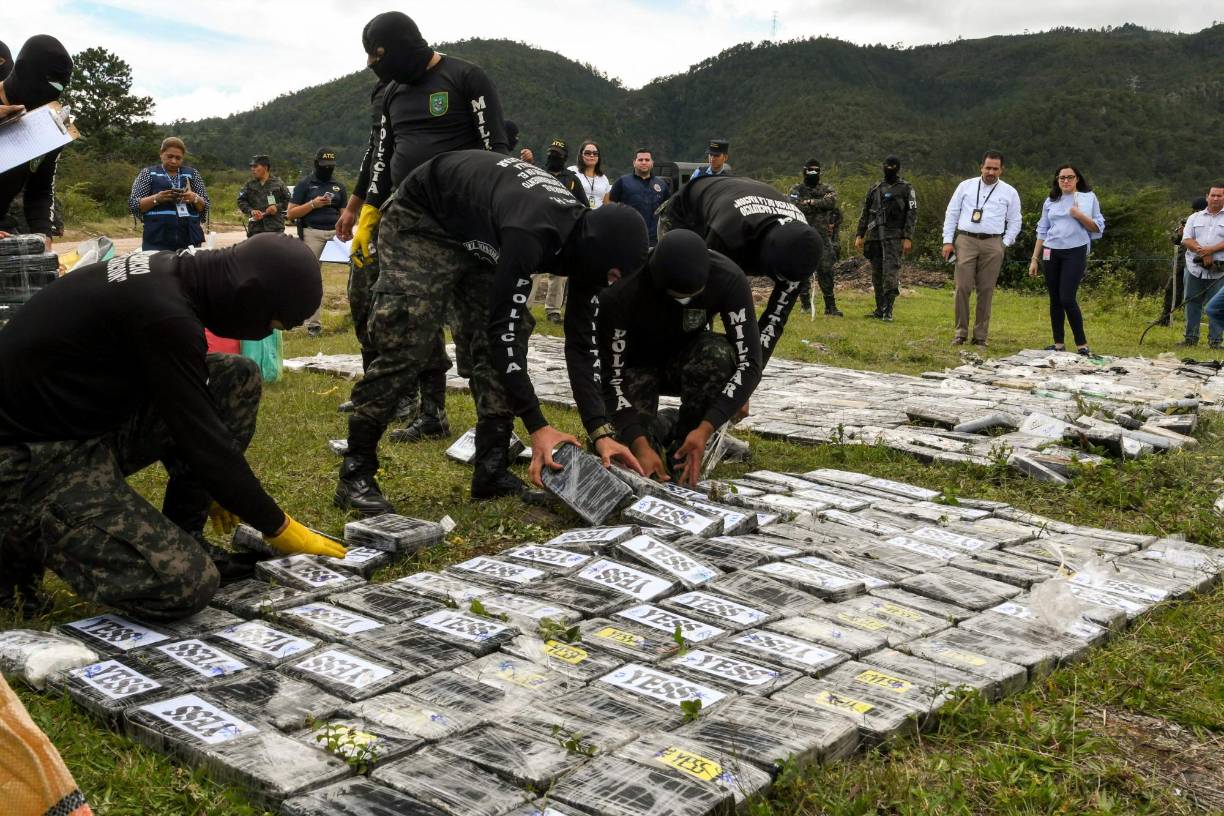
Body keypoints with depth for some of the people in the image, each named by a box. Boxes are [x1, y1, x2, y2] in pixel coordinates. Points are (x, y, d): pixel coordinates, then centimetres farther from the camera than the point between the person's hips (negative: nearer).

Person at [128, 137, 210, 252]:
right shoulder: (148, 173, 9)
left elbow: (205, 207, 12)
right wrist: (156, 199, -15)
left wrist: (195, 199, -10)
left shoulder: (192, 174, 14)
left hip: (190, 239, 2)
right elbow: (133, 205, 2)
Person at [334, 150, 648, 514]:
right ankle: (355, 473, -7)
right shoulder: (529, 235, -41)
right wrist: (538, 427, -34)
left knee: (494, 349, -6)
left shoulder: (586, 242, -15)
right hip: (421, 220, -8)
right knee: (405, 345, -17)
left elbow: (582, 344, -10)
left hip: (478, 239, 8)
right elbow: (502, 331, -36)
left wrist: (601, 433, -15)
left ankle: (492, 471, 0)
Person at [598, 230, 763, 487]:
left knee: (720, 354, -34)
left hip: (687, 360, 1)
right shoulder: (621, 290, -33)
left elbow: (748, 362, -28)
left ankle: (682, 444, -13)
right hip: (638, 365, -1)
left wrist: (705, 429, -39)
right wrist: (640, 445, -41)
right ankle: (659, 431, 10)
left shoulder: (729, 279, -29)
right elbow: (611, 375, -29)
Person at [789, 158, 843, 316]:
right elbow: (796, 206, -10)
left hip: (823, 237, 0)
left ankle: (830, 306, 2)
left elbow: (831, 202, -11)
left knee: (825, 271, -2)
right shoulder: (796, 190, 8)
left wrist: (811, 202, -11)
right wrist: (820, 205, -11)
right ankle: (806, 305, 9)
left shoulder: (827, 189, 10)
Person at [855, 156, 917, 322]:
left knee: (890, 272, -14)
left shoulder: (906, 188, 4)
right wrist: (860, 235, 10)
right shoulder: (875, 188, 17)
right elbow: (865, 213, 19)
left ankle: (887, 311, -13)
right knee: (877, 274, 7)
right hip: (874, 236, 5)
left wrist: (908, 238, -12)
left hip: (894, 237, -5)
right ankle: (880, 309, 15)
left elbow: (912, 214, -3)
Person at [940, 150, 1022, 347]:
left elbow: (1014, 222, 13)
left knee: (986, 291, 1)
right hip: (965, 241, 0)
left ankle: (980, 336, 8)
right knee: (963, 288, -7)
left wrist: (1005, 244, 1)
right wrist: (948, 241, 2)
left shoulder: (1009, 192, 9)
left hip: (992, 244, 0)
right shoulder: (966, 186, 9)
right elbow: (951, 213, 9)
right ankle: (960, 333, 2)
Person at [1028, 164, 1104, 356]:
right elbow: (1042, 231, 15)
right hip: (1051, 253, 4)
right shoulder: (1050, 202, 13)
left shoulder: (1089, 198, 5)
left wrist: (1080, 215, -13)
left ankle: (1082, 345, -7)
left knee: (1067, 298, -14)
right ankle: (1058, 344, 12)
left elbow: (1098, 228, 3)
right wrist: (1034, 259, 11)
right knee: (1055, 300, 5)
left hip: (1076, 252, -4)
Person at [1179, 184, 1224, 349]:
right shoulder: (1195, 218, 14)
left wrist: (1211, 249, -18)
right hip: (1195, 268, 3)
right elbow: (1186, 240, 3)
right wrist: (1202, 252, -12)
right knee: (1192, 303, 7)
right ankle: (1191, 337, 15)